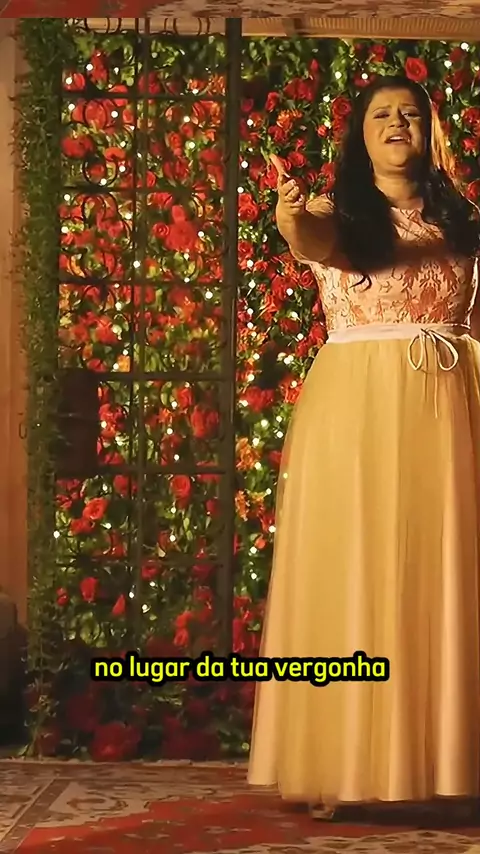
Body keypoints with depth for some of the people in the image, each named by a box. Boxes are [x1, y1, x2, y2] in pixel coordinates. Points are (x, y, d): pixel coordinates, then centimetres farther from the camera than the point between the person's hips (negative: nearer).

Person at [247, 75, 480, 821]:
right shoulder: (339, 211, 1)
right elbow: (315, 242, -22)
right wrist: (290, 223, -44)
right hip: (356, 411, -3)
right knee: (352, 584, -2)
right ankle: (342, 766, 3)